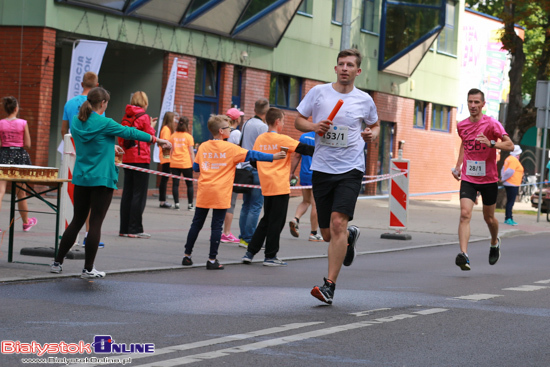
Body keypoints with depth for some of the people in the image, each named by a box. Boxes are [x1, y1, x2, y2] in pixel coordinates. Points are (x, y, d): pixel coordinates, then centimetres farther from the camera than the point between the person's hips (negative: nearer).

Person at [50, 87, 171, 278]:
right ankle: (88, 269, 1)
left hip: (81, 178, 6)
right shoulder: (104, 124, -14)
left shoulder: (76, 122, 5)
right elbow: (130, 132, -7)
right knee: (95, 223, -1)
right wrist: (156, 139, 3)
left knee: (77, 221, 14)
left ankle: (57, 262, 15)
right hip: (102, 180, -6)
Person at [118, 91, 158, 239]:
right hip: (141, 158, -6)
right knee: (139, 194, -4)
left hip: (127, 158, 7)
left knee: (127, 193, 10)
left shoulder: (127, 117, 9)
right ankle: (135, 229, -6)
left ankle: (124, 228, 11)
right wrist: (152, 127, 8)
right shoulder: (144, 117, -9)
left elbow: (121, 139, 14)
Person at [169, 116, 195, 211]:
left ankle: (176, 204, -2)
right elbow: (191, 152, -2)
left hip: (174, 164, 2)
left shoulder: (173, 136, 5)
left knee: (175, 183, 2)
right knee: (189, 184, 7)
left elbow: (171, 150, 8)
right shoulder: (188, 136, -3)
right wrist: (193, 164, 3)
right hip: (186, 163, -2)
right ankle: (190, 205, 6)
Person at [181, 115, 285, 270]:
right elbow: (251, 155, -7)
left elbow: (196, 167, 12)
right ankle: (212, 260, -1)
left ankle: (187, 256, 16)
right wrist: (272, 157, -5)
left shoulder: (203, 147, 6)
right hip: (220, 194, -4)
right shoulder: (230, 148, -7)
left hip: (204, 192, 4)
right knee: (217, 226, 0)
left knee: (196, 224, 12)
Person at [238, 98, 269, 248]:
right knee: (255, 206, -5)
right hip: (258, 169, -8)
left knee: (246, 205, 12)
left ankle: (243, 237, 11)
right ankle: (248, 239, -7)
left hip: (245, 167, 8)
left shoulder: (246, 124, 11)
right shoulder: (263, 127, -12)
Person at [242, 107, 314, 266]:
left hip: (266, 186, 7)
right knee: (276, 222, 1)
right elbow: (304, 149, -9)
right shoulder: (283, 140, -10)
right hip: (280, 187, -7)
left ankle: (250, 252, 13)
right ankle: (270, 256, 3)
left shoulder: (259, 139, 8)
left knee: (266, 220, 16)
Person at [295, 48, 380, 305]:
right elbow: (298, 121, 9)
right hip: (322, 168, 2)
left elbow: (375, 125, 21)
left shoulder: (364, 100, 4)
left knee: (338, 222, -19)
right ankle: (350, 236, 45)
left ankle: (329, 286, -16)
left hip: (350, 169, -2)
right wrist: (314, 126, -12)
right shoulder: (318, 92, 3)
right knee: (328, 233, 7)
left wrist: (372, 134, -2)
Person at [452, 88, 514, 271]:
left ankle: (494, 243, 45)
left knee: (489, 218, 13)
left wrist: (491, 143, -33)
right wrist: (458, 166, 17)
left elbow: (510, 145, -17)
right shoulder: (461, 126, 3)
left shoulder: (491, 124, -11)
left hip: (489, 179, -2)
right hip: (468, 178, 2)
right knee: (465, 214, -17)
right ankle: (463, 255, -27)